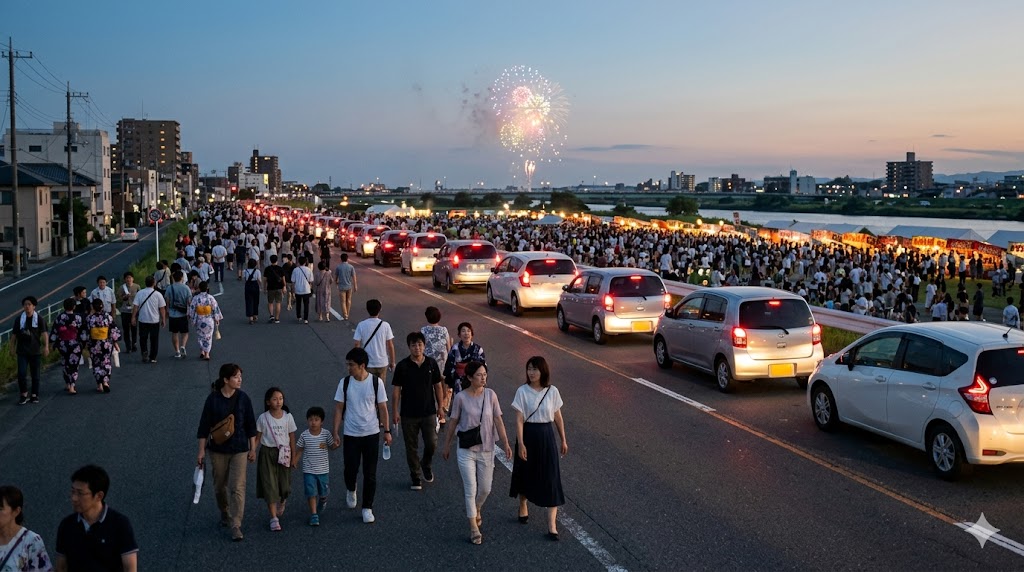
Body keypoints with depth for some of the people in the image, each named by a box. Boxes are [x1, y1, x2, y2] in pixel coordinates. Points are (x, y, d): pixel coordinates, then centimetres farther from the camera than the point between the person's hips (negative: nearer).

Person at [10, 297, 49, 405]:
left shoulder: (39, 319, -3)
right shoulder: (19, 319, 3)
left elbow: (44, 333, -8)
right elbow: (14, 334, 10)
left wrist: (46, 346, -17)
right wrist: (12, 347, 8)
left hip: (35, 351, -1)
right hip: (22, 351, 1)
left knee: (35, 374, 7)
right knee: (21, 373, -8)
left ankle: (34, 395, 17)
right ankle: (24, 395, 5)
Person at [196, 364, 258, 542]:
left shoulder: (243, 398, -4)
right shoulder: (213, 399, -7)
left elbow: (250, 425, 3)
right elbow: (204, 425, -3)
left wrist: (253, 449, 4)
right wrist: (201, 451, -3)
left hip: (239, 449, 0)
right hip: (218, 449, 0)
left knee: (237, 488, -8)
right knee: (220, 485, 15)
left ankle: (236, 526, -4)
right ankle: (224, 513, 41)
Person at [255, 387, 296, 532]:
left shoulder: (288, 417, -3)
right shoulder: (263, 418, -6)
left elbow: (292, 438, 2)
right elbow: (257, 437, 0)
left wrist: (293, 456, 3)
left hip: (283, 453, 1)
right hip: (267, 453, -1)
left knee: (284, 483, 6)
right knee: (269, 484, -4)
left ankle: (282, 500, 43)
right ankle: (274, 518, 1)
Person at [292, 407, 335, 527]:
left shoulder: (326, 434, -9)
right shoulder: (304, 435, -7)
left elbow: (332, 446, 2)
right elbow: (299, 449, 2)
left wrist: (326, 446, -21)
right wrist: (295, 460, -12)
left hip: (323, 469, 1)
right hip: (309, 470, -1)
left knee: (323, 491, 15)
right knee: (311, 493, -2)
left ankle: (323, 499, 49)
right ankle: (314, 514, 6)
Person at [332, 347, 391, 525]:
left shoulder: (376, 382, -9)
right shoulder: (344, 383, -5)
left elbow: (383, 407, -3)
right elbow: (339, 408, 0)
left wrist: (387, 431, -2)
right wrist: (336, 432, -3)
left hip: (372, 433, -1)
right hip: (351, 434, 1)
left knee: (370, 473, 4)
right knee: (350, 469, 7)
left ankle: (367, 508, 16)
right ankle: (351, 490, 40)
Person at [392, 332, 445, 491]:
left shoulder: (431, 364, -1)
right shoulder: (402, 366, -7)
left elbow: (438, 386, 7)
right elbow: (396, 390, -3)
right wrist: (395, 411, -5)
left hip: (429, 412, 1)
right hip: (408, 414, -1)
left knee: (431, 443, -4)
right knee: (411, 447, 8)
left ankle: (426, 464, 27)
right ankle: (416, 477, 23)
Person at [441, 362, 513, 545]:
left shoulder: (490, 395, -5)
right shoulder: (461, 397, -10)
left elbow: (498, 420, -3)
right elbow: (453, 422, -1)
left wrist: (506, 443, -7)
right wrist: (447, 445, 6)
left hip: (486, 449, 2)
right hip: (466, 450, -2)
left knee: (485, 488, 12)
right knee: (471, 489, -2)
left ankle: (476, 510, 43)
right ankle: (474, 529, 8)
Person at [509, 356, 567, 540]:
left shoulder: (552, 391, -4)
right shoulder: (522, 391, -9)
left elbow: (558, 418, 6)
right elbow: (519, 419, -10)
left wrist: (563, 440, 10)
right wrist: (520, 443, -15)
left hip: (547, 436, 1)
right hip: (528, 434, -1)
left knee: (551, 477, -3)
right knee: (525, 474, 15)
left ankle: (552, 524, 1)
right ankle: (523, 507, 43)